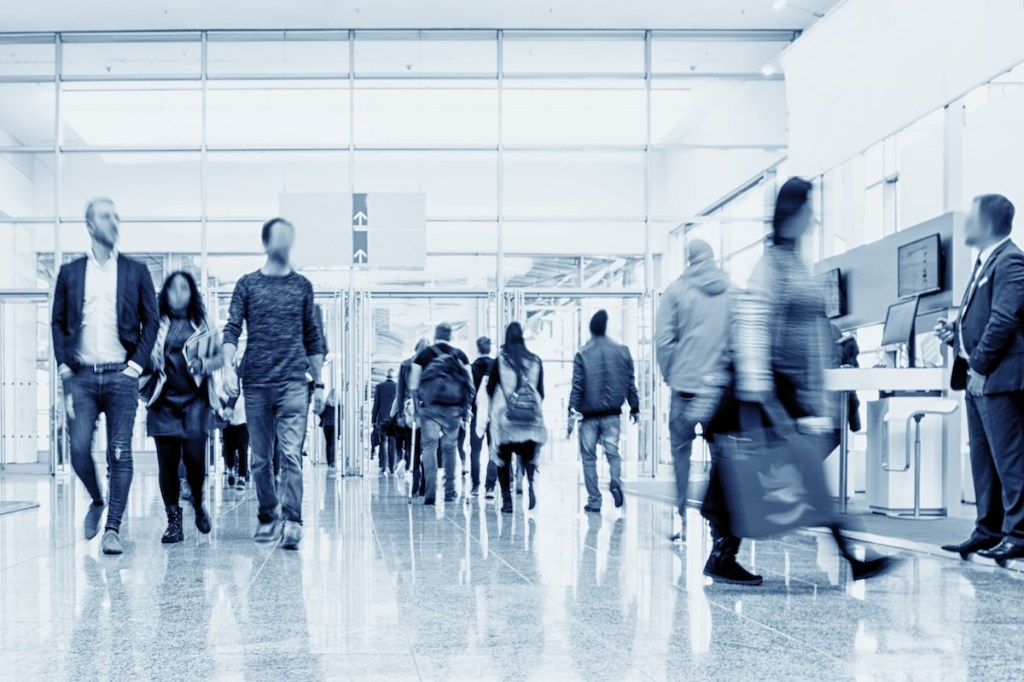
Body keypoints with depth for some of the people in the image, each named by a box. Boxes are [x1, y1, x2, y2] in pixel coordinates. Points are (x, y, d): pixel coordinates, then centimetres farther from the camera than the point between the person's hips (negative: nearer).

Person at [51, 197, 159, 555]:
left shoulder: (136, 271, 7)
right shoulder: (70, 272, 10)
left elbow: (151, 321, 7)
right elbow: (58, 322, 10)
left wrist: (137, 364, -3)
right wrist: (64, 367, 0)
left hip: (121, 375, -1)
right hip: (81, 375, 1)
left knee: (120, 455, -3)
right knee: (79, 449, -5)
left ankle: (112, 529, 3)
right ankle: (97, 502, 23)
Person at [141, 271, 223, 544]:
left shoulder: (203, 326, 10)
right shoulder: (155, 325, 7)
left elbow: (220, 355, 14)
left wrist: (204, 364, -6)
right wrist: (150, 362, -12)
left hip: (195, 400, 0)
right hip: (163, 401, 0)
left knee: (195, 456, -10)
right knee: (167, 461, -2)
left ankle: (198, 503, 20)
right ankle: (173, 521, 8)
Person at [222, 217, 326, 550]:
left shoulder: (302, 285, 9)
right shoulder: (247, 284, 6)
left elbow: (313, 338, 12)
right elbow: (232, 329, 1)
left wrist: (319, 383, 9)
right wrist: (228, 367, -15)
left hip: (293, 383, -1)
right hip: (256, 383, 1)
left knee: (291, 455, -12)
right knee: (260, 459, 7)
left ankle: (292, 522, -14)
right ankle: (268, 517, 19)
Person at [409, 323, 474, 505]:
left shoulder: (424, 355, 3)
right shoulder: (460, 355, 5)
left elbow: (413, 385, 0)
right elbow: (470, 385, 3)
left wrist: (416, 406, 9)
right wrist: (466, 408, 10)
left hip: (429, 407, -1)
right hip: (453, 408, 1)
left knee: (429, 445, -1)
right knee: (450, 447, 13)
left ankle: (430, 490, -15)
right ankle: (449, 491, 19)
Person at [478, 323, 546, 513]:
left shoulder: (500, 361, -2)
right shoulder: (536, 361, 4)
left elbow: (490, 389, 5)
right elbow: (541, 391, 8)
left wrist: (494, 407, 22)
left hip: (505, 418, -1)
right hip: (531, 418, 2)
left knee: (504, 460, 7)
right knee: (528, 456, 11)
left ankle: (507, 500, 5)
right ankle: (531, 481, -19)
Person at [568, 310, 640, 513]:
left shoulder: (582, 354, -4)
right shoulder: (622, 351, 3)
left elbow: (577, 385, -8)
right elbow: (630, 382, 6)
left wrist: (572, 411, -6)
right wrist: (634, 407, 14)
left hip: (589, 414, -2)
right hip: (612, 414, 2)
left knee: (589, 458, 6)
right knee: (613, 452, 10)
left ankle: (594, 501, 3)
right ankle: (616, 481, -20)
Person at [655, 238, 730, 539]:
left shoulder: (677, 289, 0)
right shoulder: (733, 290, 4)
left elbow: (663, 339, -4)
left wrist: (669, 375, 7)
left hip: (686, 386, -1)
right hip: (723, 387, 2)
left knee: (681, 450, 8)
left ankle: (682, 519, 6)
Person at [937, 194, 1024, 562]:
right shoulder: (984, 264, 20)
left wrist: (980, 365, -18)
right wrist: (954, 332, 6)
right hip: (978, 378, 10)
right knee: (983, 459, 12)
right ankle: (989, 529, 18)